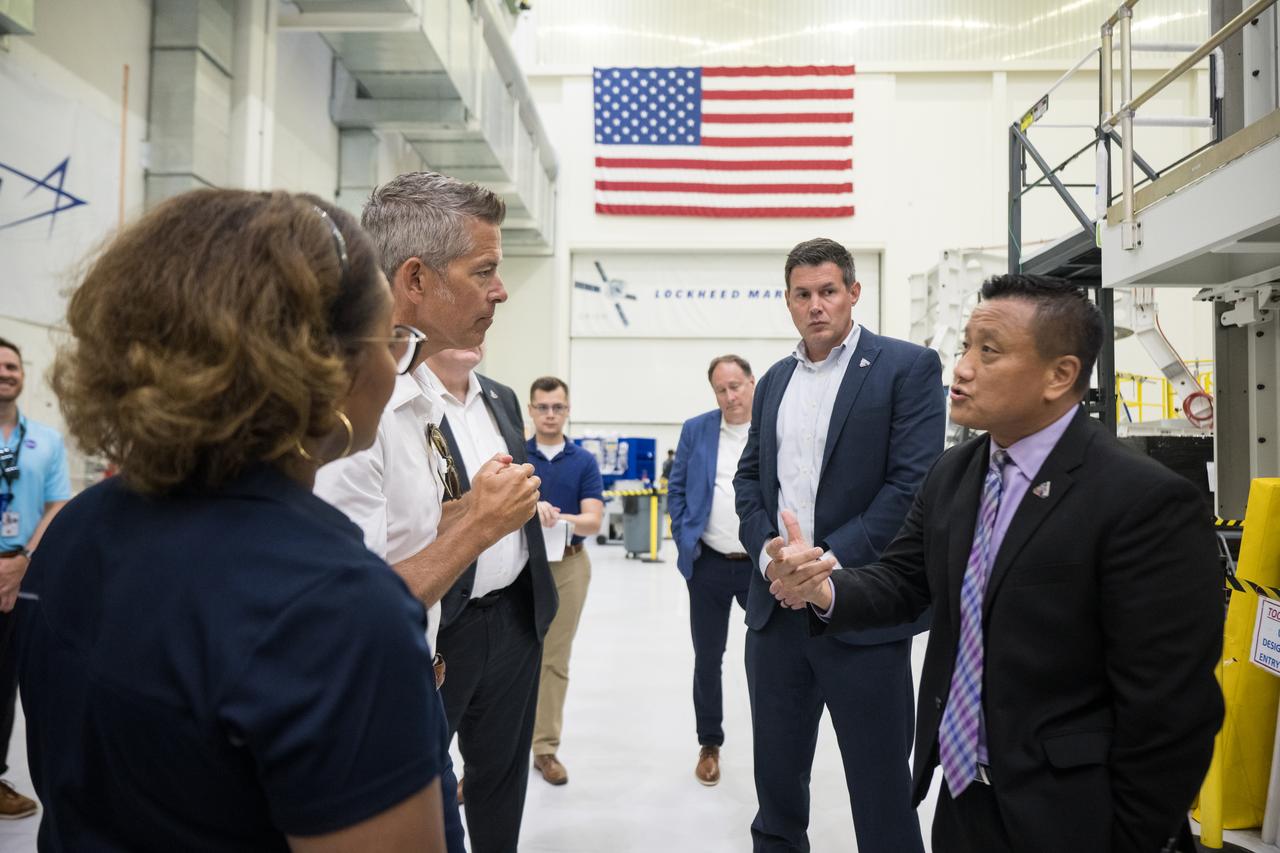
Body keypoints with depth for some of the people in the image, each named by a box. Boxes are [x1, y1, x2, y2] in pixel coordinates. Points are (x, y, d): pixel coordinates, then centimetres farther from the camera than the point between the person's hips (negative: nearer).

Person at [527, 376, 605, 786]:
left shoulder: (584, 461, 2)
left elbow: (593, 520, -7)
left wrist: (560, 518, -28)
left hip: (568, 564, 1)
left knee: (555, 659, 6)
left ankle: (546, 747, 16)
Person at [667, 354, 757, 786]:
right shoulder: (695, 430, 3)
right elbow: (676, 489, 7)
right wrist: (684, 539, -1)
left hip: (762, 565, -2)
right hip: (708, 565, 2)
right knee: (707, 659, 13)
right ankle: (709, 744, 31)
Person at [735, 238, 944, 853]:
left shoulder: (907, 366, -5)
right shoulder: (775, 380, 13)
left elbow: (913, 481, -13)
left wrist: (832, 560, -18)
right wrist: (766, 547, -4)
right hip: (776, 606, 6)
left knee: (881, 792, 8)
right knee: (775, 780, 18)